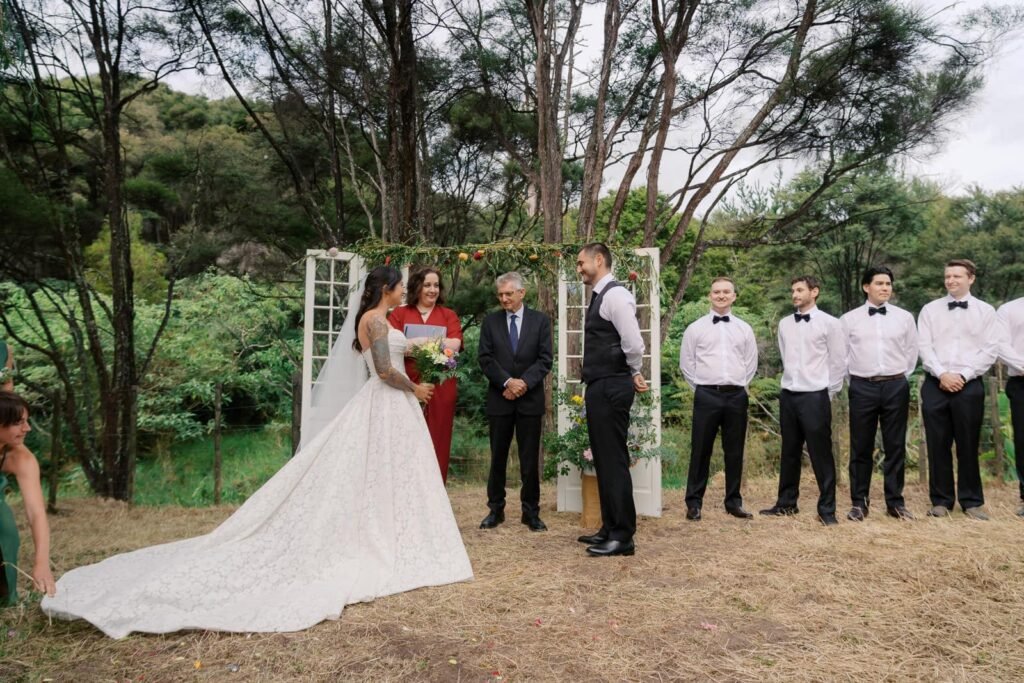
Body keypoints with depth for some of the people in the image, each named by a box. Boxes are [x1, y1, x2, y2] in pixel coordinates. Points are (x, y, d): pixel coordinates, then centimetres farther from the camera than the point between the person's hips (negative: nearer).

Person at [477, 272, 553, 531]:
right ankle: (495, 509, 19)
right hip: (499, 399, 1)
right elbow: (485, 358, -2)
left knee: (530, 459, 5)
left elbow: (545, 359, -3)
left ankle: (531, 512, 16)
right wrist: (507, 381, -14)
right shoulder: (490, 321, 5)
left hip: (530, 399, -1)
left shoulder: (540, 320, 3)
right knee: (497, 458, 8)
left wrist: (524, 382, -15)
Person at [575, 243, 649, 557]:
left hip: (611, 388, -10)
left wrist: (635, 375, -6)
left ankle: (623, 536, 4)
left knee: (614, 460, -5)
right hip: (599, 387, 10)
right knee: (603, 459, 15)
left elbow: (634, 344, -22)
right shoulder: (599, 296, 16)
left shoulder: (615, 295, -15)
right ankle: (610, 528, 26)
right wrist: (632, 376, 11)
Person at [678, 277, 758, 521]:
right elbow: (686, 363, 5)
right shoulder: (695, 328, 3)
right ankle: (694, 502, 11)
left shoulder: (744, 329, 9)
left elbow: (751, 363, 14)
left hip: (736, 396, 2)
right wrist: (700, 388, 2)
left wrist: (739, 386, 8)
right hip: (706, 395, -2)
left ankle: (734, 502, 21)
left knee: (734, 451, 9)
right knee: (701, 450, 2)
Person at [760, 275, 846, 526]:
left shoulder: (829, 323, -5)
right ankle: (786, 503, 24)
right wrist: (792, 382, 14)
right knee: (789, 452, 13)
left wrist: (828, 393, 2)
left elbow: (839, 362, -1)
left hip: (815, 396, -5)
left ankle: (827, 509, 10)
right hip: (788, 395, 5)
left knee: (821, 455, 0)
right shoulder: (784, 324, 9)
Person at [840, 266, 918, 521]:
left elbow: (912, 351, 13)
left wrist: (900, 377, 11)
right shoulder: (849, 319, 2)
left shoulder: (904, 317, 6)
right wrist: (856, 377, 6)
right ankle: (858, 502, 12)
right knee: (861, 448, 4)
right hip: (862, 387, -1)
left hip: (896, 387, 1)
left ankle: (895, 502, 17)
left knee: (896, 447, 6)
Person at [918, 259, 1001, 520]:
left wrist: (963, 375, -11)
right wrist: (942, 374, -12)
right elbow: (924, 346, 0)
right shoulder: (930, 310, 7)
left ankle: (972, 501, 16)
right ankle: (941, 500, 15)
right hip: (935, 385, 1)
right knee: (937, 445, 5)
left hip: (969, 385, -1)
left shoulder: (985, 311, 5)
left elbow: (991, 350, -2)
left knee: (968, 446, 5)